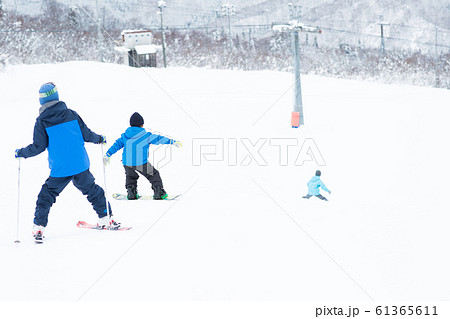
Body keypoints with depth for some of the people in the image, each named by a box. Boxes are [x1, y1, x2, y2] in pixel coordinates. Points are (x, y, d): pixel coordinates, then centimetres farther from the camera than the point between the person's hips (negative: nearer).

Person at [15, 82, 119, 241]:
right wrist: (99, 139, 25)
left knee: (46, 196, 10)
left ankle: (38, 227, 4)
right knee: (92, 190, 20)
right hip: (81, 166, 2)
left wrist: (21, 153, 10)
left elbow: (38, 147, -6)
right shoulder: (71, 114, 0)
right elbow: (86, 134, 5)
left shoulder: (42, 122, -6)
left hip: (59, 170, -2)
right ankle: (105, 219, 23)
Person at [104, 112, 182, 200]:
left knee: (131, 176, 30)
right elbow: (159, 139, 0)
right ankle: (158, 192, 10)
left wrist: (108, 155, 19)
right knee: (154, 175, 15)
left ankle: (131, 192, 19)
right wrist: (173, 142, 7)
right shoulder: (146, 136, -4)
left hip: (127, 163, 3)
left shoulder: (125, 136, 6)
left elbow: (117, 145, 10)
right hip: (141, 163, -3)